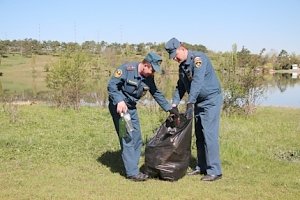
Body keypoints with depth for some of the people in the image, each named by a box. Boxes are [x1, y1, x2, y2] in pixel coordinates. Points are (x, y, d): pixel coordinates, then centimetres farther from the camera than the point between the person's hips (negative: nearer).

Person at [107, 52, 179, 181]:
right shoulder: (127, 69, -20)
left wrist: (170, 108, 10)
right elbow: (111, 85, -22)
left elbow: (157, 94, 11)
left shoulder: (148, 78, 1)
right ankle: (132, 172, -5)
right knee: (127, 139, -11)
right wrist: (120, 101, -34)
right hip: (119, 106, -8)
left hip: (131, 108, 8)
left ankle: (133, 169, 17)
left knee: (137, 140, 7)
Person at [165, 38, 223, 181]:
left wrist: (190, 104, -32)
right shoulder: (182, 66, 9)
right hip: (199, 102, 9)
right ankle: (201, 167, 21)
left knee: (209, 135, -11)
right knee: (199, 136, 11)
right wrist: (174, 104, 4)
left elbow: (197, 82, -29)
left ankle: (215, 171, -5)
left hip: (211, 100, -9)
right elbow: (180, 87, 17)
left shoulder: (198, 58, -19)